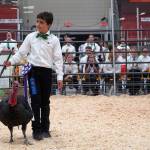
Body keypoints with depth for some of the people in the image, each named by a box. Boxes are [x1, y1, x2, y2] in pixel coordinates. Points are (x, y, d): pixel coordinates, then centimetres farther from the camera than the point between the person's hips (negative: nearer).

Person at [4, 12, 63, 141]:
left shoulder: (54, 40, 2)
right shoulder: (31, 37, 5)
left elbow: (58, 59, 1)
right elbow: (21, 52, 8)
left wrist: (60, 77, -3)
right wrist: (11, 61, -7)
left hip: (47, 71, 0)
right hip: (33, 70, 0)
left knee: (45, 101, 8)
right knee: (36, 101, -5)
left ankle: (45, 128, 19)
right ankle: (36, 129, -1)